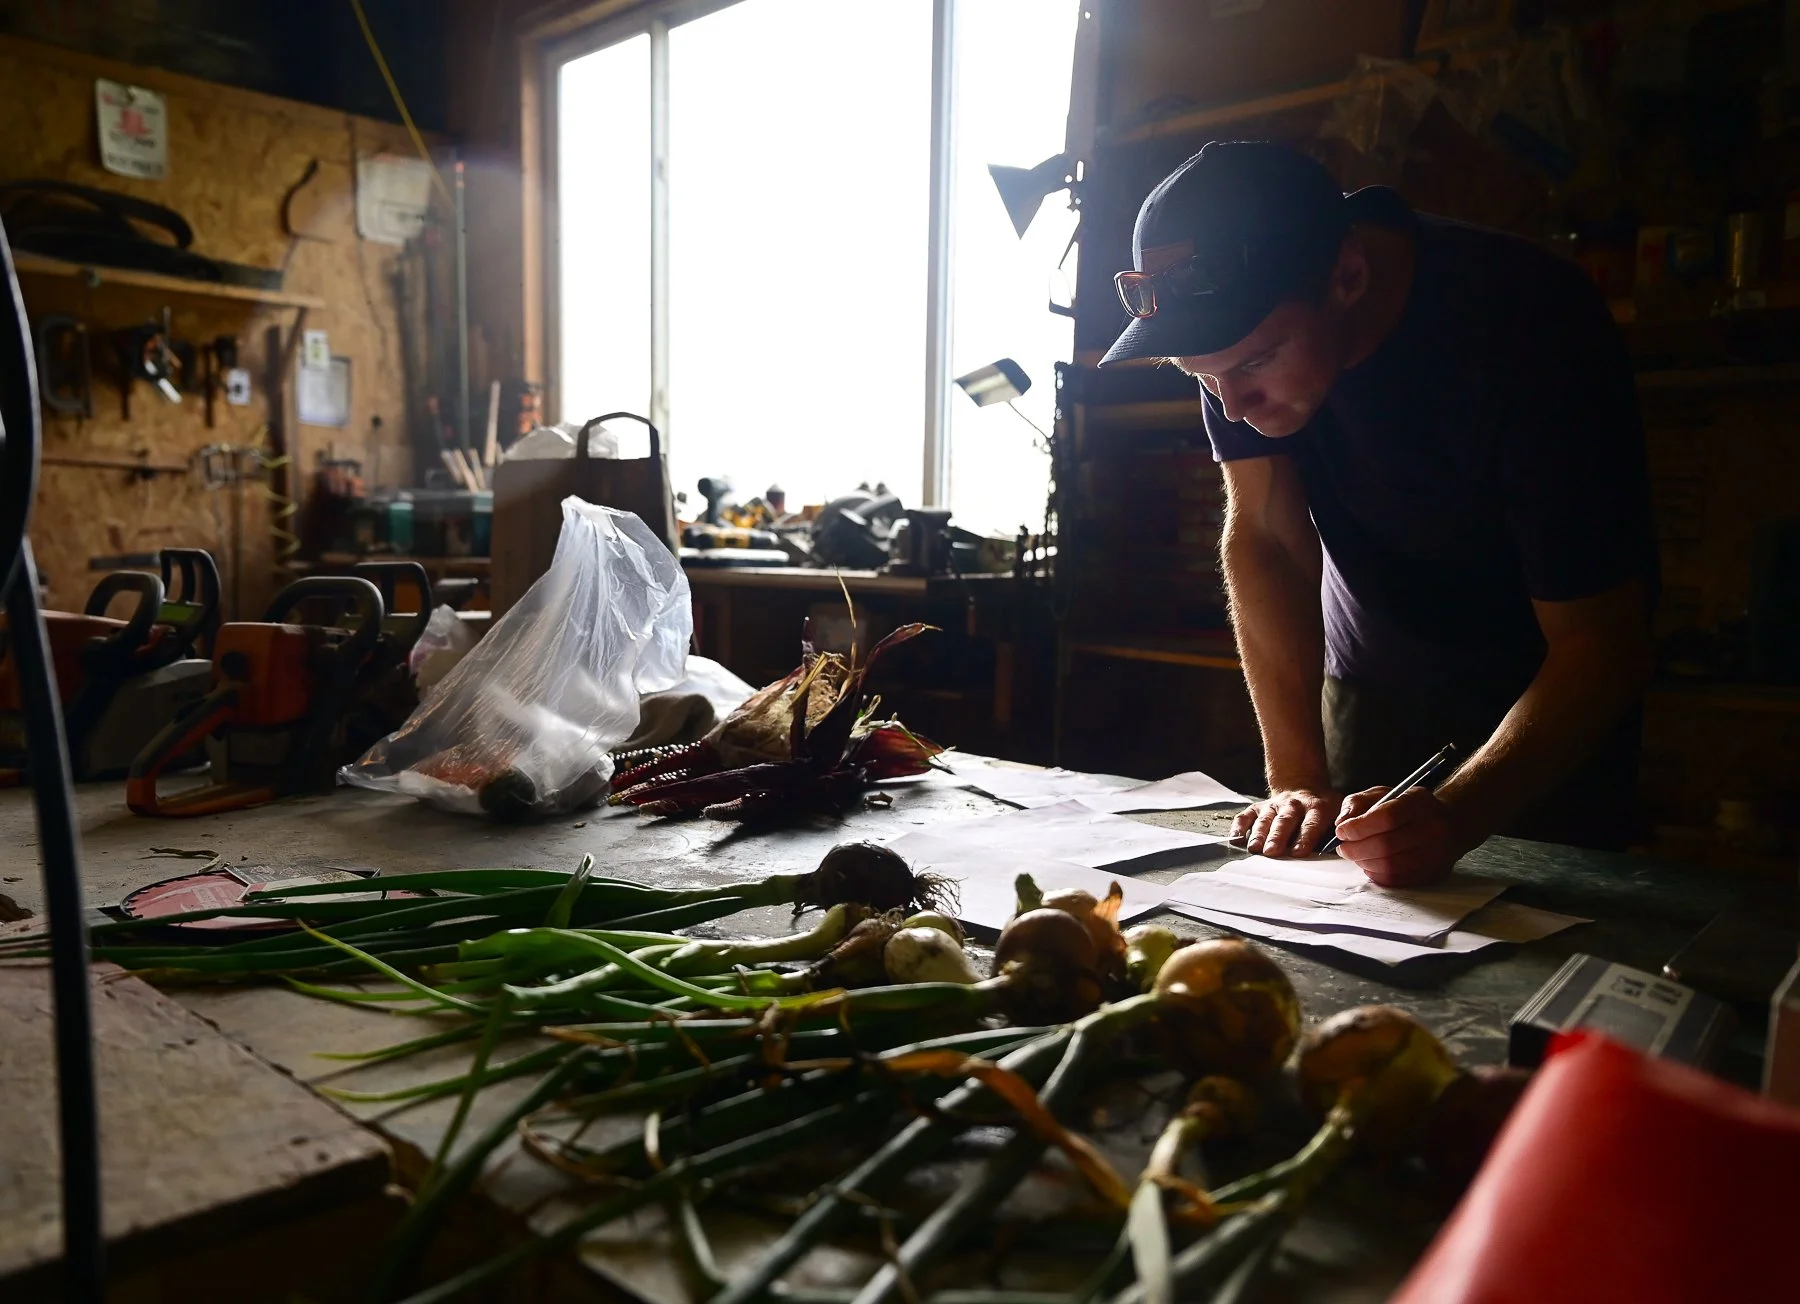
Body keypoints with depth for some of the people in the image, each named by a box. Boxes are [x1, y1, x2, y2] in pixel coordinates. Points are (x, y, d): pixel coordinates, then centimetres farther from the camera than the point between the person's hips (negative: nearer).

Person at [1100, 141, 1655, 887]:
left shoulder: (1530, 330, -31)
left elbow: (1602, 647, -28)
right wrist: (1297, 780, -23)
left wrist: (1459, 817, -44)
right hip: (1368, 680, 3)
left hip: (1546, 691, -3)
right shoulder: (1238, 334, -19)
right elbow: (1264, 535, -16)